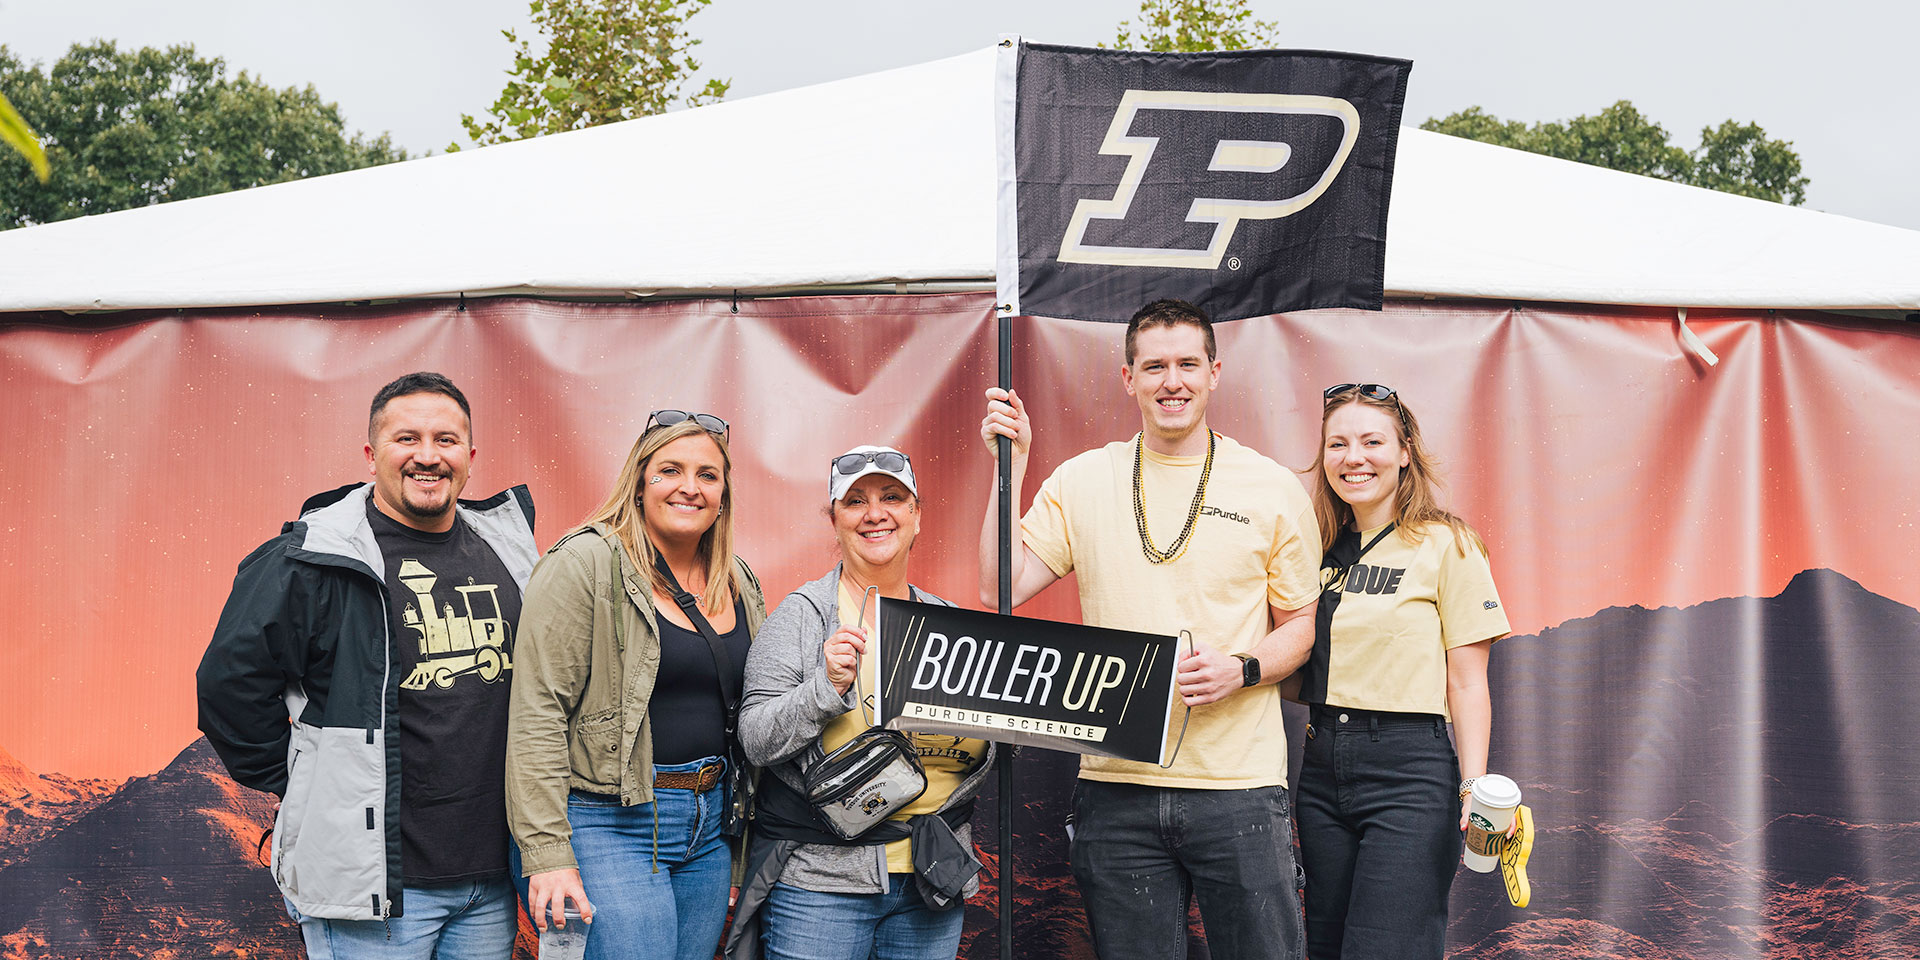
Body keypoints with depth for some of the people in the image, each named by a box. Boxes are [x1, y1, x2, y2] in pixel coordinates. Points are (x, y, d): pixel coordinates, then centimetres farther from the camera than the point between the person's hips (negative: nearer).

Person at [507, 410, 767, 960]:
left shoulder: (740, 586, 13)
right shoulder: (584, 565, -8)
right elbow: (536, 715, -13)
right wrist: (547, 853, -18)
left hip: (709, 828, 7)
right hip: (608, 826, -7)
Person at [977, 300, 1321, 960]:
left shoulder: (1274, 490, 4)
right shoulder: (1080, 481, 6)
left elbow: (1300, 624, 9)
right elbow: (999, 591, 0)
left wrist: (1241, 670, -11)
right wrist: (1011, 466, -4)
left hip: (1238, 783, -1)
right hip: (1116, 783, 1)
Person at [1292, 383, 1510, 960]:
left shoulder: (1446, 545, -4)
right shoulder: (1322, 549, 12)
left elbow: (1466, 683, -7)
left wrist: (1475, 790, -16)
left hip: (1409, 767, -6)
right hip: (1322, 766, 6)